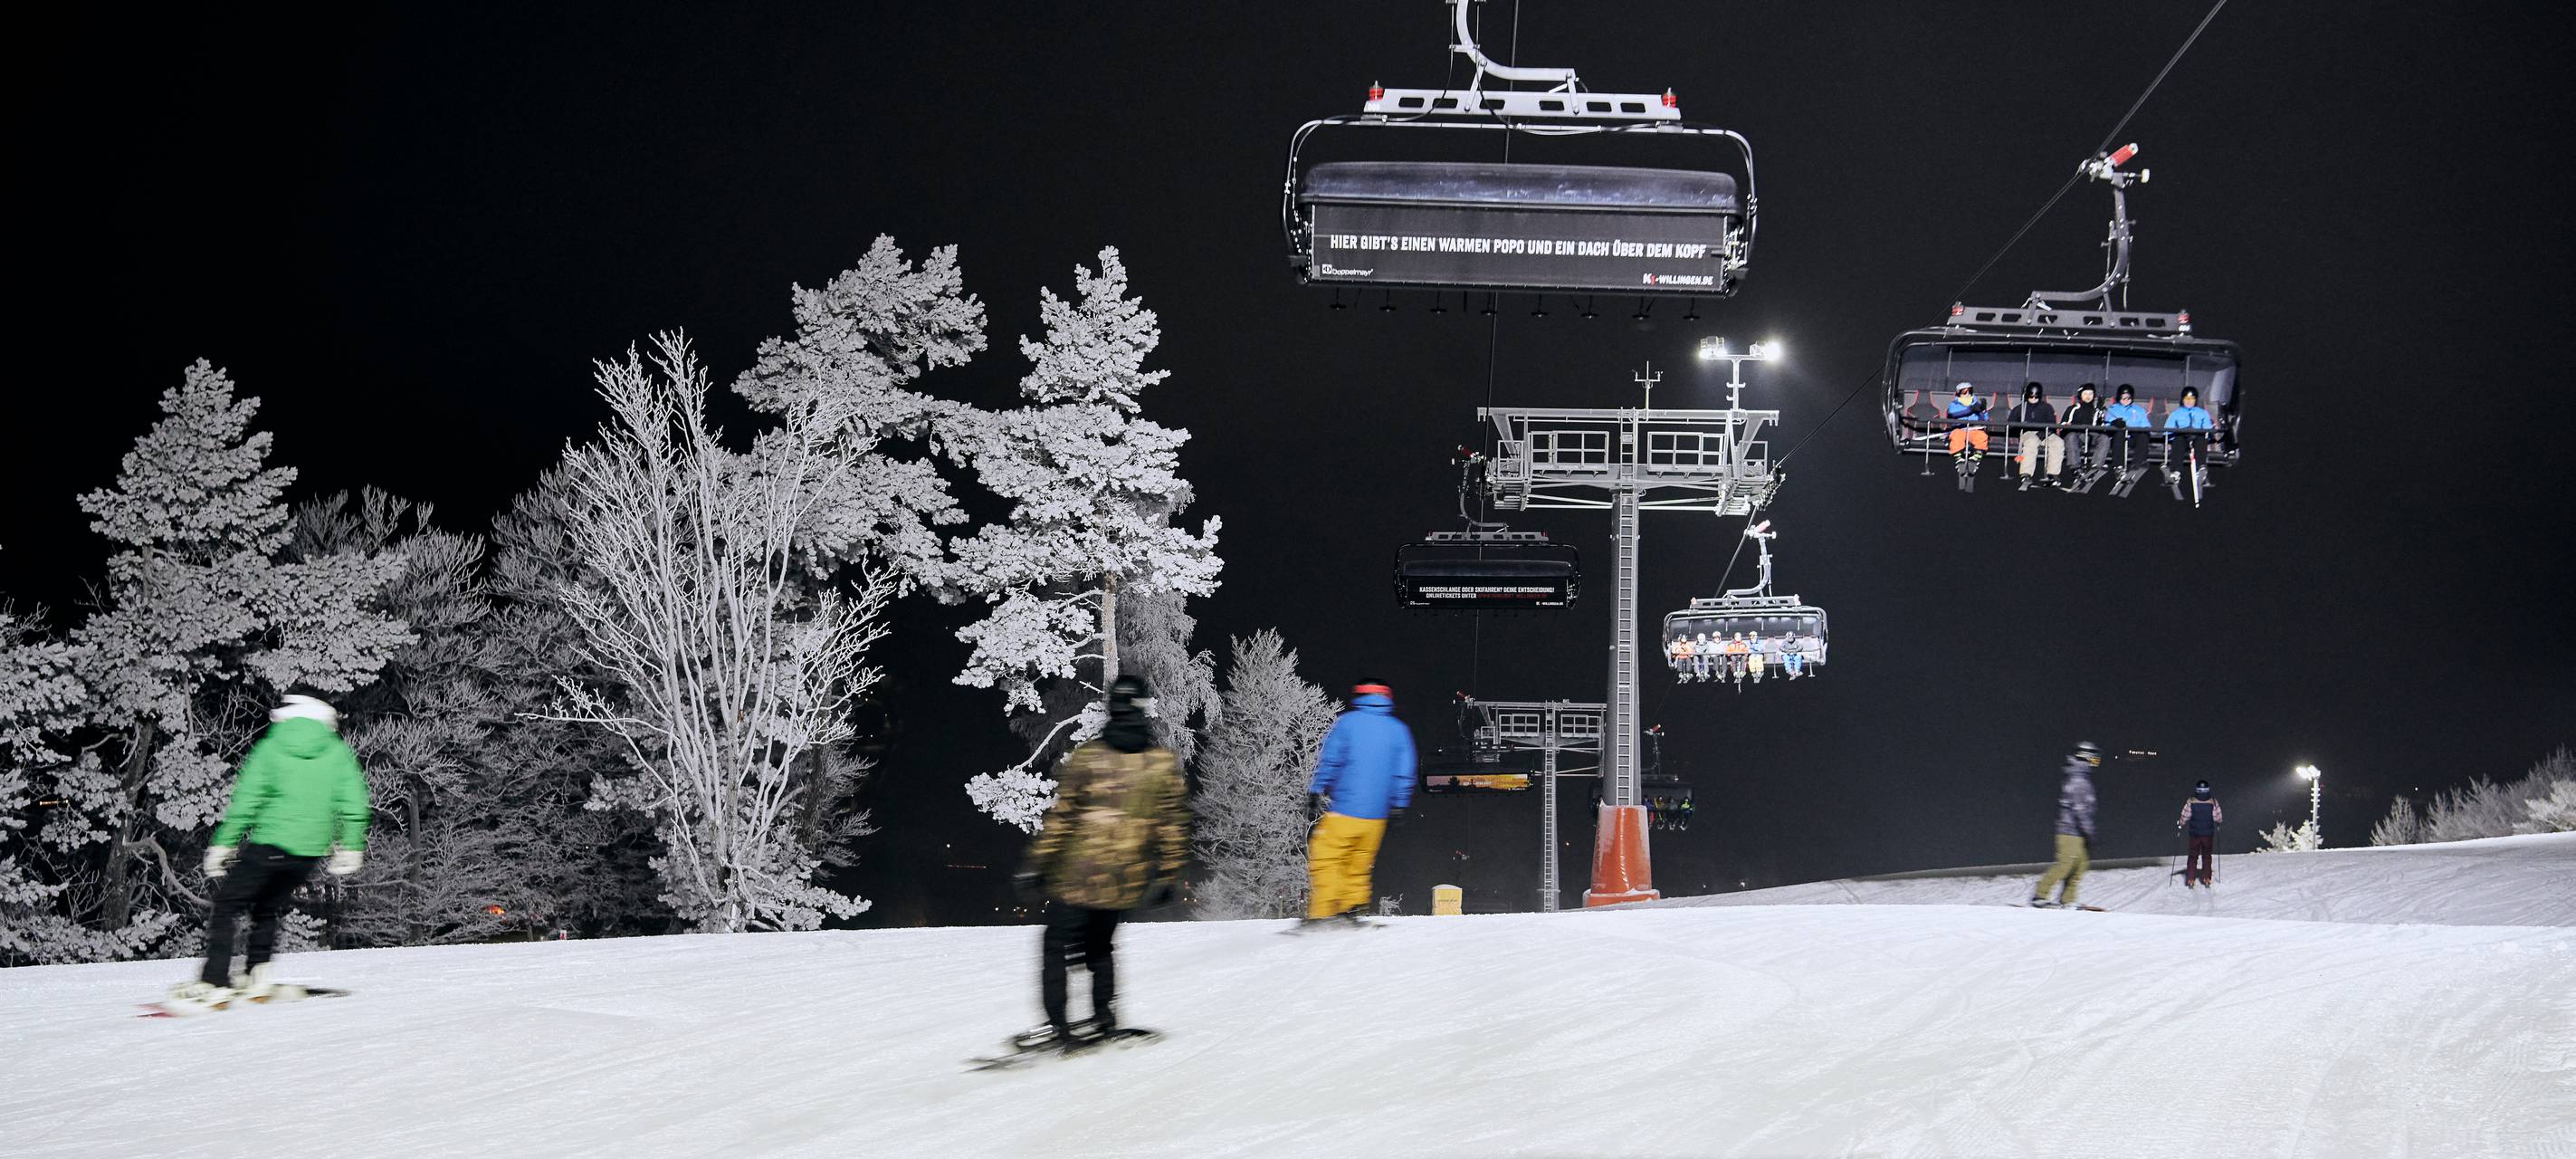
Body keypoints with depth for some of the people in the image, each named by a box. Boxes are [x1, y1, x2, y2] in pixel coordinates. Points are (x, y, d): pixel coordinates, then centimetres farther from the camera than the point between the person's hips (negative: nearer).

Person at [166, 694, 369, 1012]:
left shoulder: (270, 749, 1)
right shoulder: (338, 752, 6)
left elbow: (245, 802, -4)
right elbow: (354, 804, 4)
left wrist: (223, 845, -1)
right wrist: (350, 848, 12)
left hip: (269, 844, -3)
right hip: (311, 852, 3)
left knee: (227, 907, 5)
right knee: (268, 909, 21)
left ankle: (215, 983, -5)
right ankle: (255, 977, 15)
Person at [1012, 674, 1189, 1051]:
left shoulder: (1084, 758, -10)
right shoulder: (1166, 763, -2)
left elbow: (1060, 818, -9)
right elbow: (1173, 826, 1)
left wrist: (1036, 864, -3)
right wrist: (1167, 876, 9)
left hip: (1078, 878, -4)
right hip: (1128, 882, 4)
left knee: (1056, 947, 8)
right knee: (1100, 947, 23)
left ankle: (1057, 1026, 2)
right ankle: (1103, 1020, 18)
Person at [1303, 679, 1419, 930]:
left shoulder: (1346, 722, -2)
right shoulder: (1399, 730, 8)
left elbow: (1329, 761, -5)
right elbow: (1404, 774, 8)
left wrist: (1315, 793, 0)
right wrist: (1398, 806, 15)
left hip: (1342, 811, -4)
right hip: (1376, 815, 4)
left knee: (1325, 860, 0)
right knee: (1358, 865, 18)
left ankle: (1321, 914, -10)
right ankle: (1350, 910, 13)